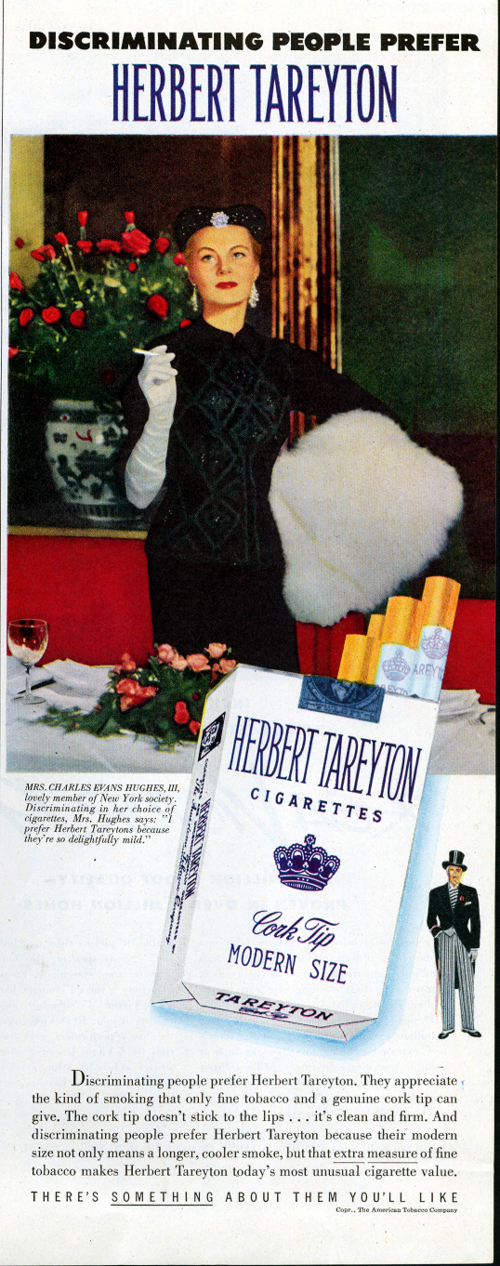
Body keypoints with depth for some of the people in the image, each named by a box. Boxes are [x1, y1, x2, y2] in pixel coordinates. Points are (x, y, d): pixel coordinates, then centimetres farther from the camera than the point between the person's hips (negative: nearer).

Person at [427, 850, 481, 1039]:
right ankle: (447, 1026, 3)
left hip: (464, 941, 0)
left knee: (467, 984, 0)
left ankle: (468, 1025, 6)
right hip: (444, 942, 0)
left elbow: (475, 922, 6)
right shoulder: (436, 894, 9)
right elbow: (431, 919, 13)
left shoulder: (470, 893, 7)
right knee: (446, 983, -1)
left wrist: (475, 946, 0)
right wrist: (436, 930, -8)